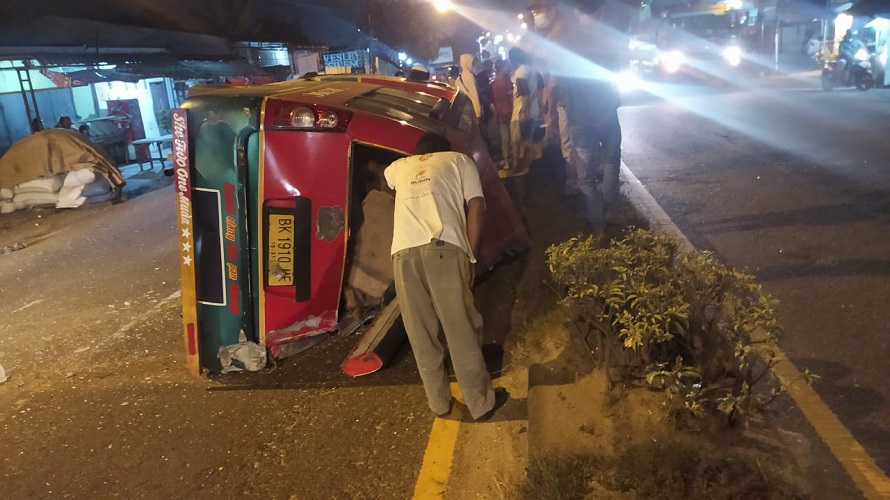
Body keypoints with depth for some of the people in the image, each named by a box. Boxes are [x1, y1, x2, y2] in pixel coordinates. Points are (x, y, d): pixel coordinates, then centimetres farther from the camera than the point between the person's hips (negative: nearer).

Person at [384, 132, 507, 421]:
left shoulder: (399, 166, 32)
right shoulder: (459, 160, 24)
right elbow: (475, 206, 10)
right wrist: (470, 255, 10)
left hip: (404, 251, 3)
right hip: (445, 248, -2)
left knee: (421, 335, 13)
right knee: (462, 330, 6)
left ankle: (439, 403, 25)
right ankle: (482, 403, 17)